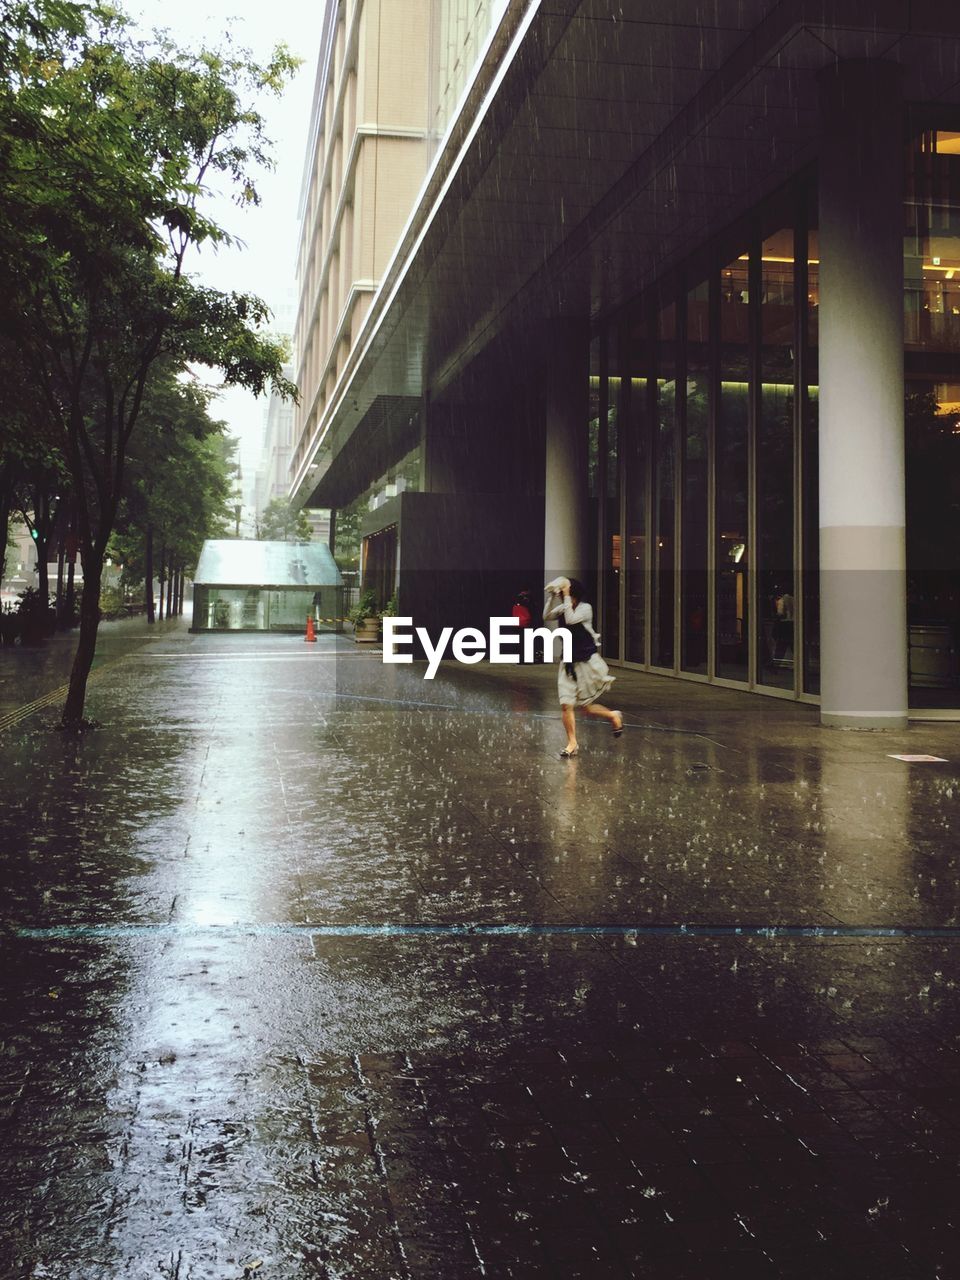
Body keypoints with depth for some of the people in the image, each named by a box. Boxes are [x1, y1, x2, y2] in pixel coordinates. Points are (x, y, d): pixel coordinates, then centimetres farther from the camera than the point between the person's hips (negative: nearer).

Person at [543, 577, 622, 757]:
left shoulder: (585, 608, -14)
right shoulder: (563, 608, 2)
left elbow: (571, 620, -30)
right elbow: (547, 616, -9)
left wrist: (566, 596, -26)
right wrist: (551, 596, -15)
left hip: (587, 662, -5)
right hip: (568, 663, 5)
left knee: (585, 707, 5)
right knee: (566, 705, -5)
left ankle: (614, 716, 31)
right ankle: (572, 744, 5)